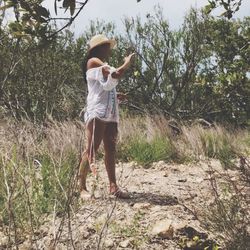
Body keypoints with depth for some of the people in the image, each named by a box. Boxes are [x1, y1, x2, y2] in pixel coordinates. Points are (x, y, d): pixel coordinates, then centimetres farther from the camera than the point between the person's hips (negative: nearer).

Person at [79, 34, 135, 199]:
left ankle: (113, 186, 9)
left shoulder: (103, 65, 25)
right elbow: (115, 75, -14)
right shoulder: (93, 61, -2)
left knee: (111, 150, 6)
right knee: (92, 150, -11)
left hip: (110, 114, 9)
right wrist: (127, 63, 3)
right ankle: (82, 188, -6)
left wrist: (117, 96, 11)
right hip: (97, 112, -9)